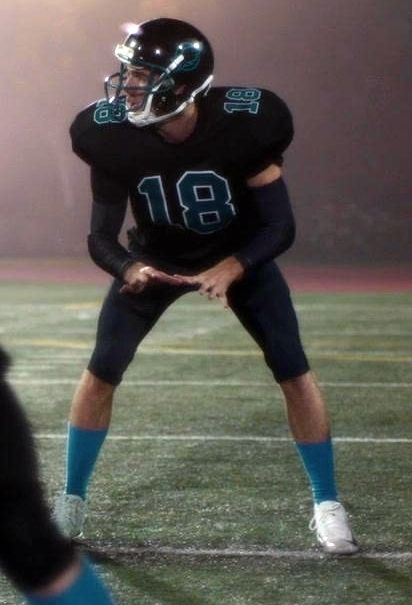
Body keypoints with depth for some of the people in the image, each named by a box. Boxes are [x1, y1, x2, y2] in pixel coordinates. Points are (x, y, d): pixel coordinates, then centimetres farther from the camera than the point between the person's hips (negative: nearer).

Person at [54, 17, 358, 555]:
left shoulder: (242, 124, -32)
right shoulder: (115, 135, -27)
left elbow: (280, 225, -26)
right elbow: (101, 236, -20)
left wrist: (231, 269, -43)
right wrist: (129, 269, -42)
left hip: (239, 253, -1)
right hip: (158, 256, 1)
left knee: (294, 372, -9)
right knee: (102, 371, -7)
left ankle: (327, 504, 4)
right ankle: (72, 500, 9)